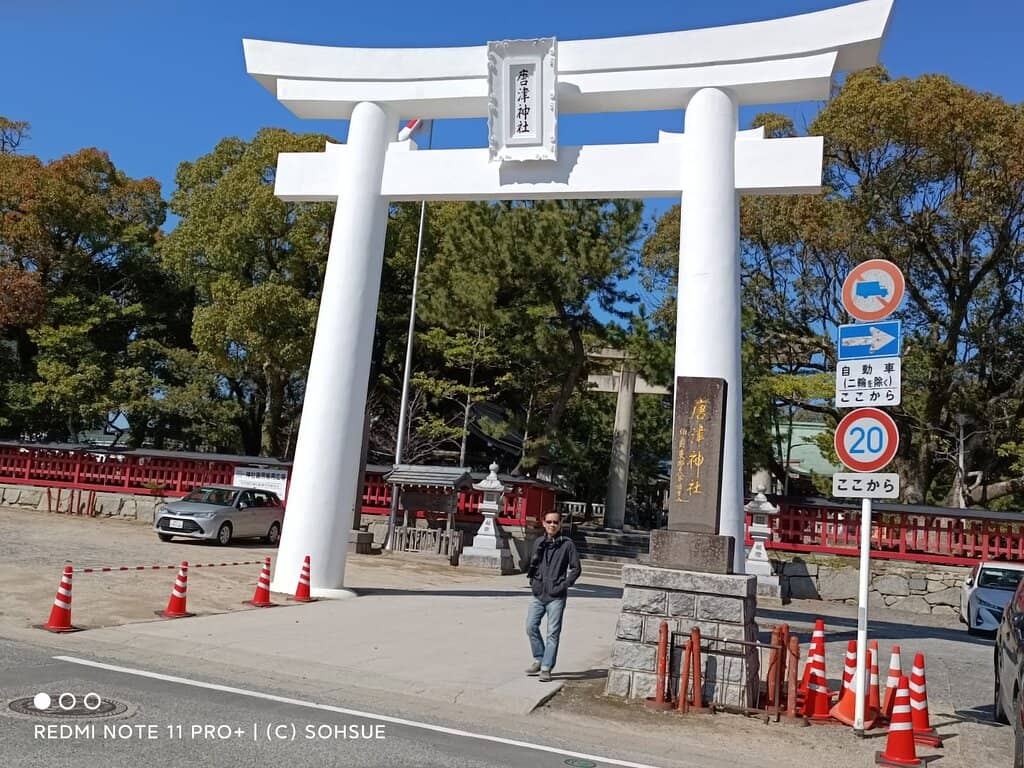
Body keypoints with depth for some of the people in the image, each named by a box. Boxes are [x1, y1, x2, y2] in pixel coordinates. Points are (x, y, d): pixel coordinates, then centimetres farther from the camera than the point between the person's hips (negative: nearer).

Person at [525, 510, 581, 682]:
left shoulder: (567, 544, -4)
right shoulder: (540, 542, 8)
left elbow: (576, 568, -2)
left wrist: (565, 585, -10)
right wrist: (532, 579, 8)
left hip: (556, 597, -4)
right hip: (538, 594, 4)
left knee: (553, 633, -1)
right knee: (531, 627, 2)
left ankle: (546, 668, 6)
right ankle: (539, 659, 22)